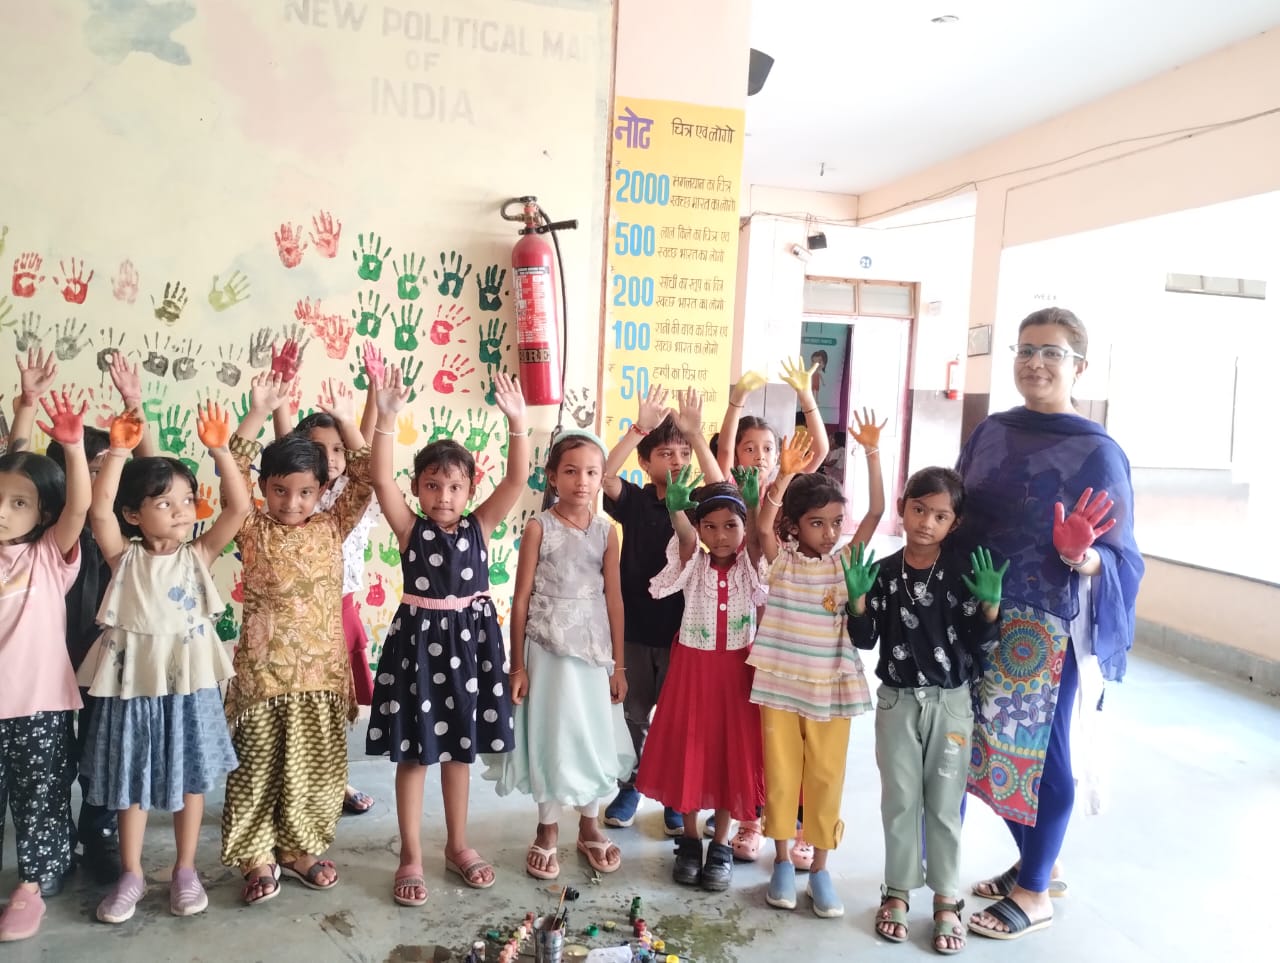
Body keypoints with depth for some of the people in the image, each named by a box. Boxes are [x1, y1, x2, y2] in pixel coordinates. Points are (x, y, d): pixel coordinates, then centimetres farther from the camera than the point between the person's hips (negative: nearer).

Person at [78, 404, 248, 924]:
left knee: (190, 779, 11)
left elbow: (239, 507, -10)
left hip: (190, 683, 0)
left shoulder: (198, 554, -1)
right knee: (130, 782, 13)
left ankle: (185, 871, 27)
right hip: (135, 682, 0)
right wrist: (118, 451, -20)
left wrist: (219, 449, -16)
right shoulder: (124, 557, -2)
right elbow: (99, 511, -18)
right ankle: (131, 875, 30)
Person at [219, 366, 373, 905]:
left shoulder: (332, 528, 3)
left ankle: (299, 848, 29)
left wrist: (346, 422, -8)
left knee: (316, 766, 12)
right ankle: (257, 857, 22)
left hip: (321, 668, 3)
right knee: (257, 766, 7)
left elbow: (365, 481, -3)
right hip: (264, 669, -2)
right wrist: (258, 413, -21)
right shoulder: (252, 532, -3)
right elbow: (231, 475, -15)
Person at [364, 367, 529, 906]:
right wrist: (387, 418, -29)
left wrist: (516, 422, -21)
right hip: (419, 639, -2)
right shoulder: (410, 529, -6)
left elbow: (516, 480, -11)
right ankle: (410, 857, 21)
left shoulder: (479, 526, -1)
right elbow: (381, 479, -19)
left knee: (460, 748, 16)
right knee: (414, 753, 7)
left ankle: (457, 845, 32)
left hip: (469, 638, 3)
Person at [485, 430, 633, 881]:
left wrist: (619, 663, 4)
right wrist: (517, 664, -6)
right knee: (550, 735, 6)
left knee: (593, 735, 11)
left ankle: (589, 826, 30)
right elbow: (521, 598, -5)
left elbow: (614, 598, 4)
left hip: (594, 647, 3)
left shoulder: (606, 531, 2)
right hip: (548, 647, -3)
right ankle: (547, 832, 24)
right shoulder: (539, 527, -6)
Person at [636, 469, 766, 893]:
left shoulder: (750, 564, -3)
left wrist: (753, 505, -45)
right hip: (693, 666, 0)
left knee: (732, 752, 6)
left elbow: (755, 535, -24)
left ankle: (721, 845, 22)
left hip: (737, 669, 0)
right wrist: (676, 510, -49)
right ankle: (690, 839, 25)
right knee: (688, 751, 7)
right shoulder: (693, 563, -5)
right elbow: (685, 537, -27)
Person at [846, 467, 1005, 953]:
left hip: (950, 702, -1)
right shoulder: (884, 572, -3)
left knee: (944, 804, 9)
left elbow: (980, 645, -6)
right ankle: (898, 890, 27)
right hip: (897, 700, 1)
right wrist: (858, 598, -16)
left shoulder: (965, 573, -7)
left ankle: (946, 898, 25)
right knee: (899, 800, 11)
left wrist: (989, 604, -22)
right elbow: (865, 640, -1)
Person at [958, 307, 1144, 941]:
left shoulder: (1097, 453, -12)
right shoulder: (990, 433, 5)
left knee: (1039, 751, 6)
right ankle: (1030, 865, 37)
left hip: (1048, 631, -6)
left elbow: (1121, 557, -11)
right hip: (983, 619, 6)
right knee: (998, 743, 15)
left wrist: (1082, 556, -31)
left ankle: (1034, 895, 24)